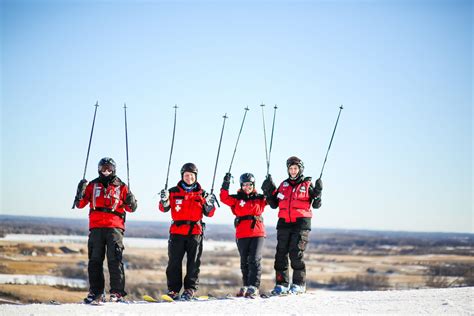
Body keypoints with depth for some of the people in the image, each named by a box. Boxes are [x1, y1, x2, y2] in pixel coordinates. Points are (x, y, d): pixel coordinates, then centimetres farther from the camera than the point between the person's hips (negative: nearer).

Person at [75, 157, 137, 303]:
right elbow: (80, 204, 10)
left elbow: (130, 208, 13)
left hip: (114, 227, -2)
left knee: (115, 260, -9)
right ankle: (96, 292, 6)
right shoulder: (93, 185, 14)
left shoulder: (121, 187, 10)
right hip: (96, 227, 2)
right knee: (95, 260, 2)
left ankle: (117, 292, -9)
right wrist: (81, 192, -7)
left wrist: (131, 202, -9)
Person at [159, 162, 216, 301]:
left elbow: (209, 214, 11)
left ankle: (190, 289, 4)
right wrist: (164, 201, -14)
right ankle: (173, 289, 3)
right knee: (174, 262, -2)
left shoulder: (201, 194, 9)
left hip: (195, 232, 0)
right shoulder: (174, 192, 8)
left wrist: (209, 205, -10)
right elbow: (164, 209, 6)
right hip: (177, 231, 0)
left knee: (193, 262, 0)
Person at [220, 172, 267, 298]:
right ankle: (246, 285, 22)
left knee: (254, 260, -12)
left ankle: (253, 287, -16)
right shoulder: (237, 199, 8)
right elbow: (224, 198, -5)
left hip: (257, 233, -2)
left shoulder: (259, 198, 11)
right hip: (242, 234, 2)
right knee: (244, 262, 11)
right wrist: (226, 184, -12)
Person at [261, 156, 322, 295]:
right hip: (284, 223, 4)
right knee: (281, 253, 1)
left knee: (296, 253, -11)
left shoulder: (307, 185, 5)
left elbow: (316, 205, 1)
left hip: (301, 223, -4)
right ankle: (281, 284, 6)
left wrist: (317, 193, -15)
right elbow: (274, 204, 18)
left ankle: (299, 284, -3)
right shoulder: (283, 185, 16)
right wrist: (268, 191, 6)